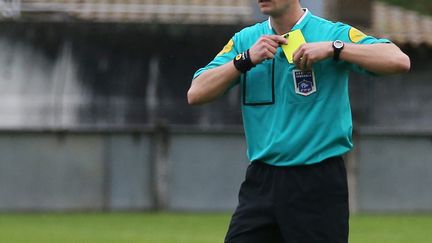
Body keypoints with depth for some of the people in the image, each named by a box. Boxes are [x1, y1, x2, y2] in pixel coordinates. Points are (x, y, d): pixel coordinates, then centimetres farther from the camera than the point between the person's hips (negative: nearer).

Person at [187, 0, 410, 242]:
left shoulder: (334, 34, -3)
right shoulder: (244, 40, 9)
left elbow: (400, 61, -16)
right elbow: (196, 94, 0)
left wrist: (333, 48, -21)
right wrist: (246, 59, -10)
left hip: (318, 184, -4)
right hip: (261, 182, 4)